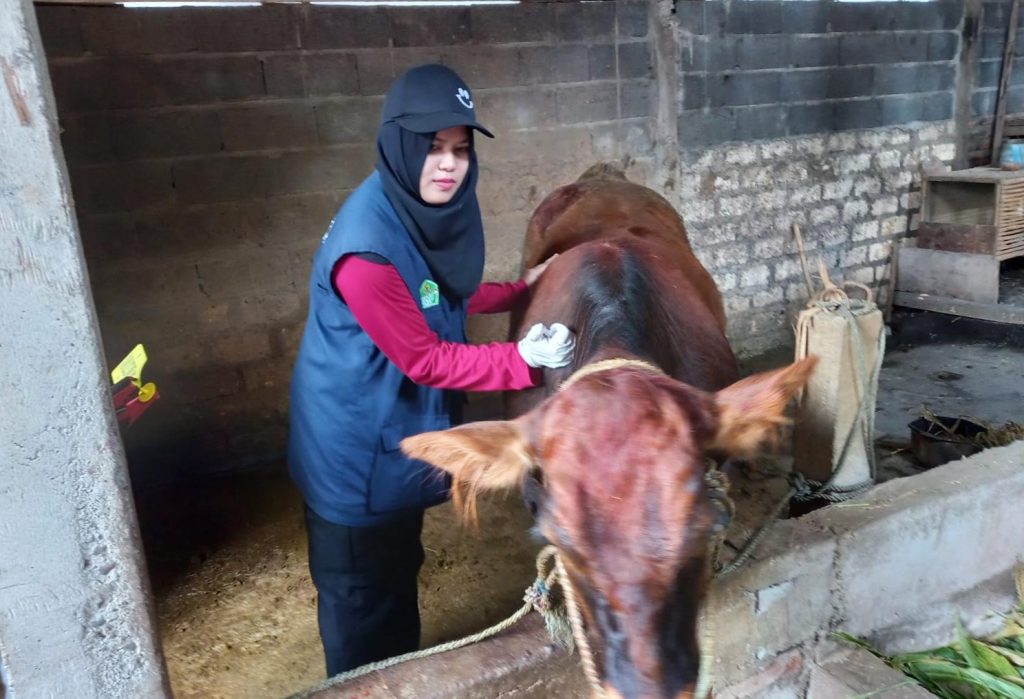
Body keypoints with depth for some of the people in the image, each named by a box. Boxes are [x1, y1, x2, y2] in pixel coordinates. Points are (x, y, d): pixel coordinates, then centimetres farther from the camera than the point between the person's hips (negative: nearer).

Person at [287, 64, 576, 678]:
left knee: (399, 575, 28)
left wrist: (521, 290, 12)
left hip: (400, 435, 9)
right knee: (362, 598, 14)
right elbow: (427, 360, -24)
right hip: (358, 452, -9)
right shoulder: (366, 249, -31)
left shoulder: (424, 213, -4)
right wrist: (521, 359, -28)